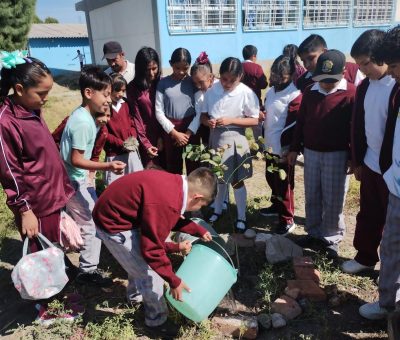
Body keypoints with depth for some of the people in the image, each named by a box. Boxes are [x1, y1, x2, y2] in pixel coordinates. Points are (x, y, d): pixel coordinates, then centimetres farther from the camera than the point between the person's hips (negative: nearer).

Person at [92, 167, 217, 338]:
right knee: (149, 272, 2)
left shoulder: (176, 184, -3)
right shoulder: (166, 203, -32)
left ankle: (136, 295, 54)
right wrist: (174, 281, -14)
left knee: (139, 261, 29)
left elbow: (174, 218, 17)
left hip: (116, 212, 10)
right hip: (114, 224, -10)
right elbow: (152, 249, -25)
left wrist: (199, 231, 16)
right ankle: (157, 320, 24)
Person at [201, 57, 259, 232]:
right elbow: (203, 115, 5)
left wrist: (230, 120, -20)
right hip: (215, 138, 4)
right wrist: (208, 121, -18)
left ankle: (241, 217, 22)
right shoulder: (212, 90, -4)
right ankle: (217, 210, 37)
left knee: (236, 180, 6)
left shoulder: (247, 93, -14)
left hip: (235, 140, -3)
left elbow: (254, 120, -10)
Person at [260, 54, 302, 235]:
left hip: (283, 149, -8)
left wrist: (288, 148, -19)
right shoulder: (270, 91, 10)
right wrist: (263, 138, 15)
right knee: (271, 178, 21)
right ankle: (276, 206, 42)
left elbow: (293, 125, -19)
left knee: (284, 184, 0)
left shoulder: (295, 96, -16)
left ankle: (287, 220, 13)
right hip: (270, 146, 8)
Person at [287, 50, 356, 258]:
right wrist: (294, 148, 10)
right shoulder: (310, 92, 4)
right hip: (311, 152, 5)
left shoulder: (350, 93, -10)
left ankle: (331, 238, 21)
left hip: (337, 154, -4)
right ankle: (313, 233, 29)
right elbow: (300, 121, 10)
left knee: (333, 200, 4)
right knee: (312, 197, 13)